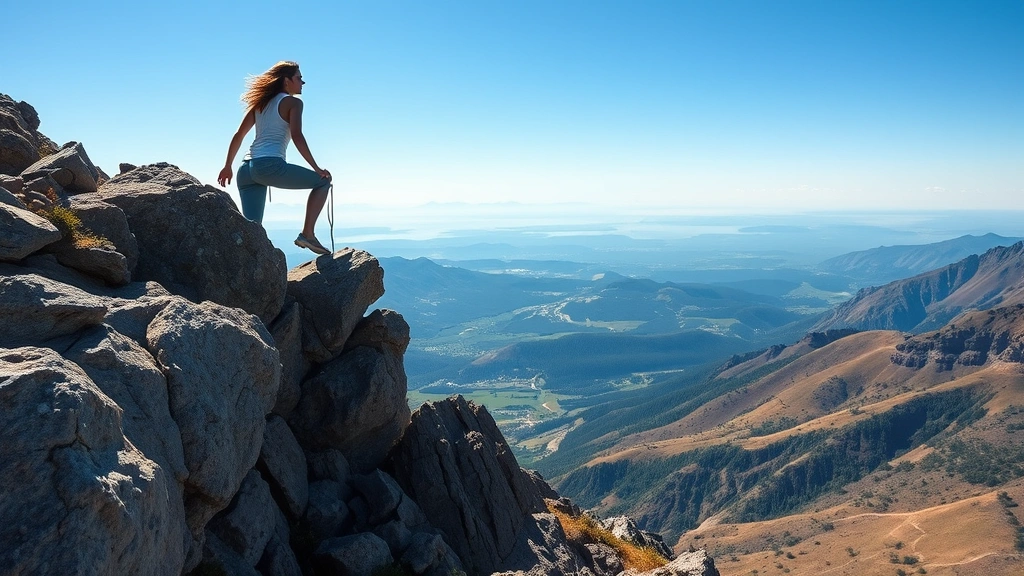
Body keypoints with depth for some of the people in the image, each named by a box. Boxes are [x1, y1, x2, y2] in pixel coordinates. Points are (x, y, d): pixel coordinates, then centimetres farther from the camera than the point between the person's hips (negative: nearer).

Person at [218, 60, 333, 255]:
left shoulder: (261, 103, 25)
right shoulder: (292, 102, 5)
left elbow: (238, 136, 22)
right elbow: (297, 136, -9)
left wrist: (227, 167, 26)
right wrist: (316, 168, -8)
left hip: (247, 168, 7)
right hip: (271, 165, -7)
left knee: (251, 228, 8)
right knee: (322, 181, 9)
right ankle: (307, 234, -2)